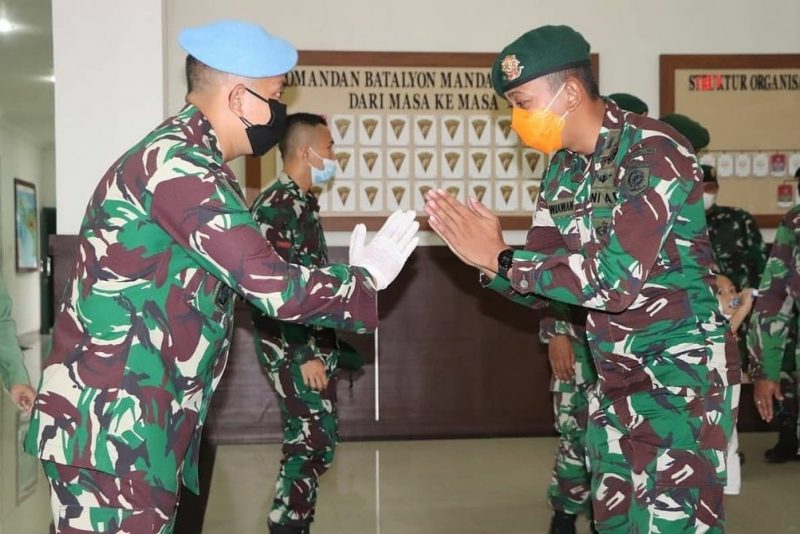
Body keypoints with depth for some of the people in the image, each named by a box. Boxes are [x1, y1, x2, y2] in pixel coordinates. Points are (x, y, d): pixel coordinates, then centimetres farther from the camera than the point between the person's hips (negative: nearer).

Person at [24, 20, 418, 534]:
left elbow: (247, 270, 14)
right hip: (109, 428, -10)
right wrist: (364, 278, -3)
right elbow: (275, 287, -20)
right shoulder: (180, 165, -19)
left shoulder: (177, 154, 14)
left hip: (130, 422, 10)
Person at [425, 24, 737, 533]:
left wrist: (500, 259, -22)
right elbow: (537, 282, 7)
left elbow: (618, 279, -27)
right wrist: (488, 256, -13)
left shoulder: (655, 153, -19)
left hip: (682, 371, -8)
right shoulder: (564, 168, 6)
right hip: (616, 377, 8)